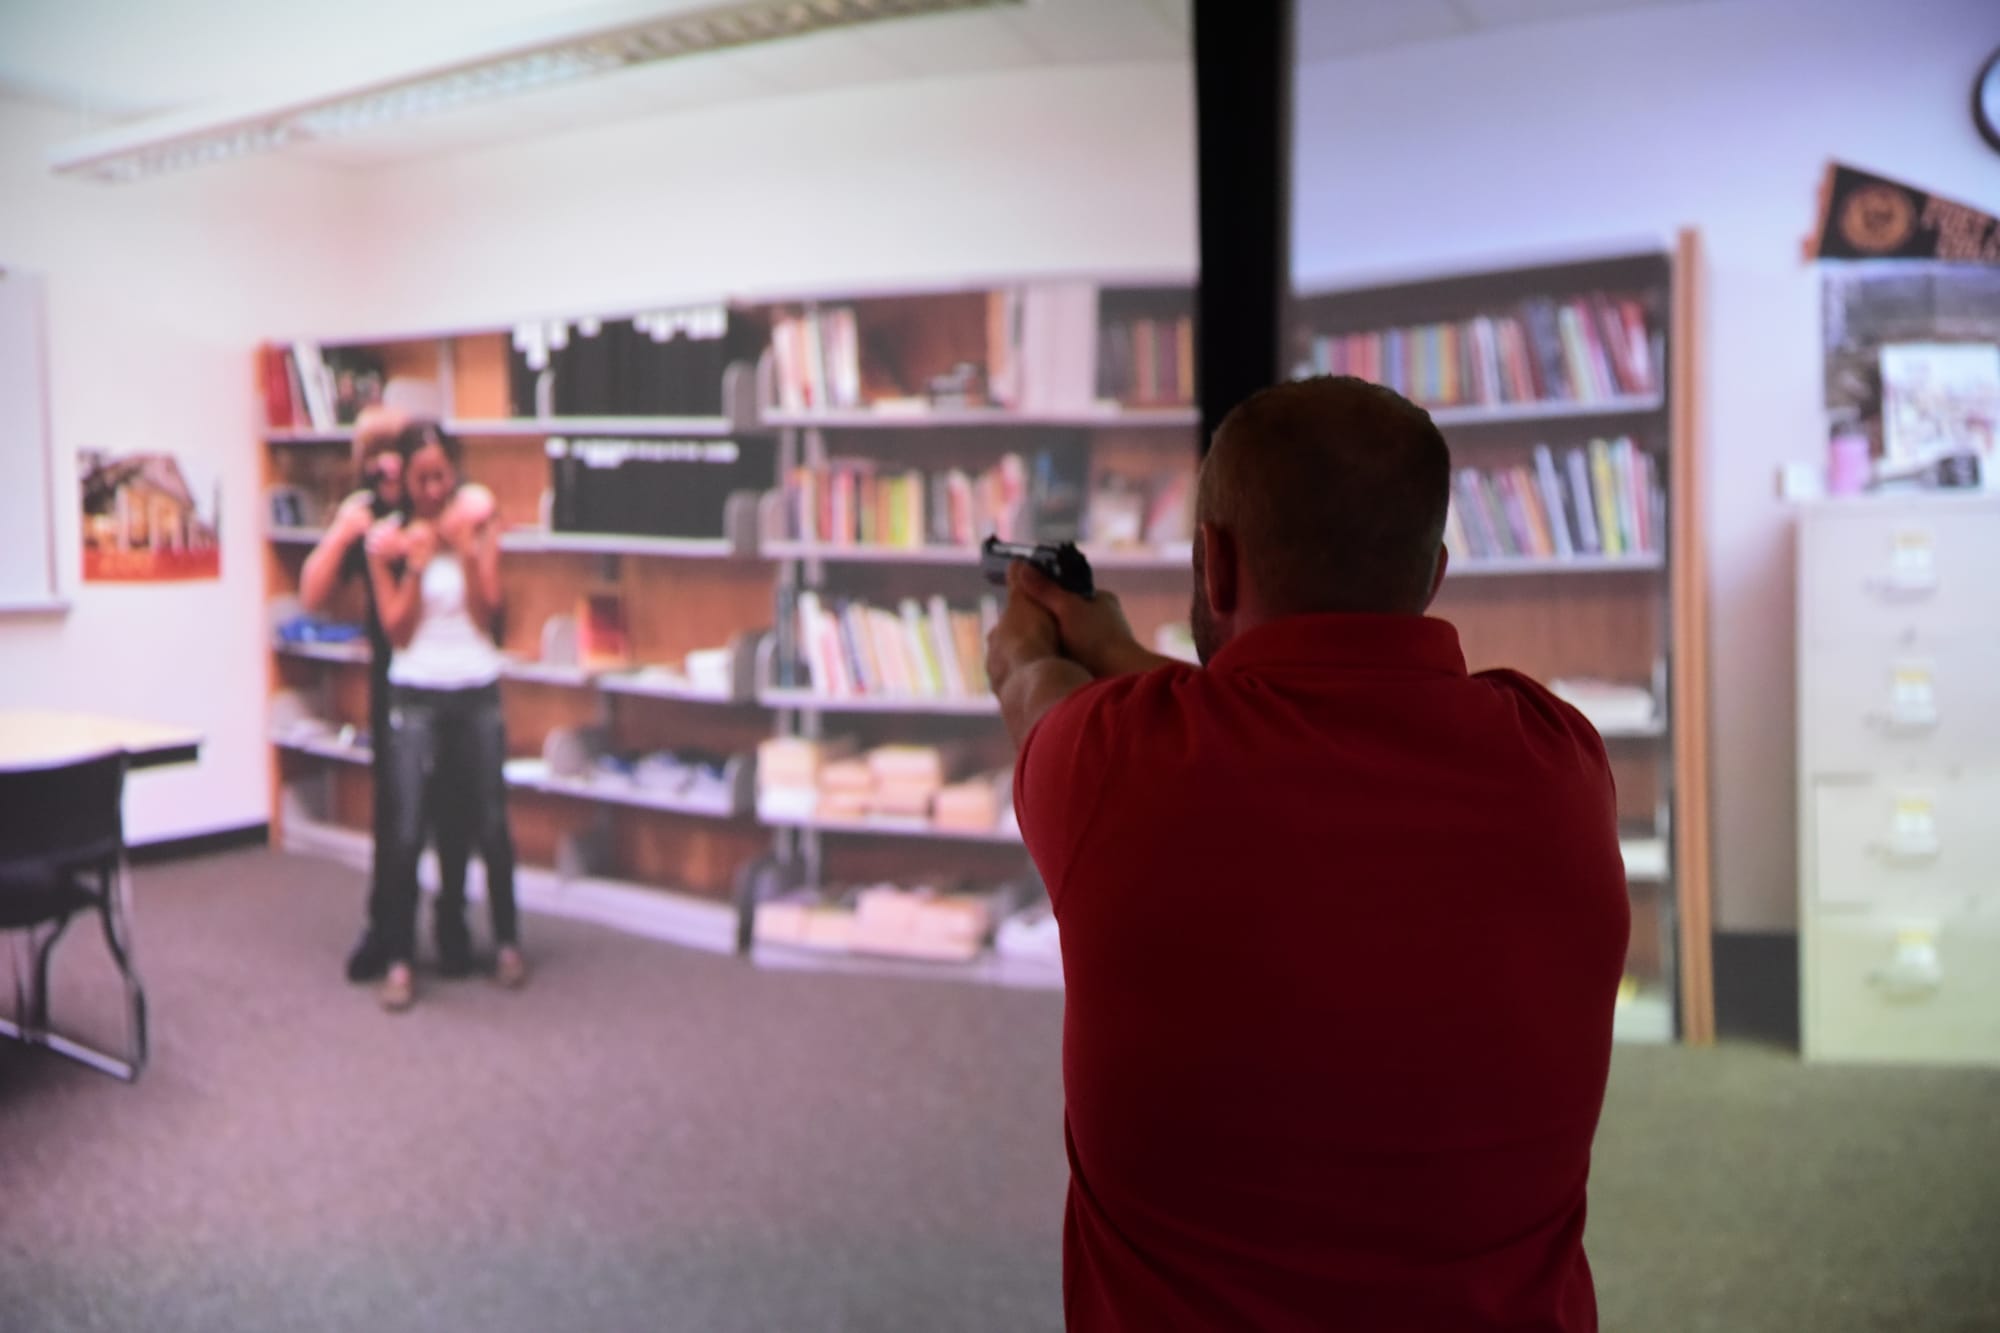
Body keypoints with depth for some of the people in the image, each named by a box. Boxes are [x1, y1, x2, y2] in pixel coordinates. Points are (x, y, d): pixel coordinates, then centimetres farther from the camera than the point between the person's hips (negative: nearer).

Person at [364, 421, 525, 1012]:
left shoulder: (480, 526, 2)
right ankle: (399, 960, 5)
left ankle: (507, 942, 25)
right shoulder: (387, 538, -1)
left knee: (491, 825, 9)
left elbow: (487, 614, -3)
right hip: (415, 695, -1)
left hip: (477, 692, 1)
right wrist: (417, 564, -14)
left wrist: (467, 552, -13)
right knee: (405, 833, -6)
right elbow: (397, 630, -5)